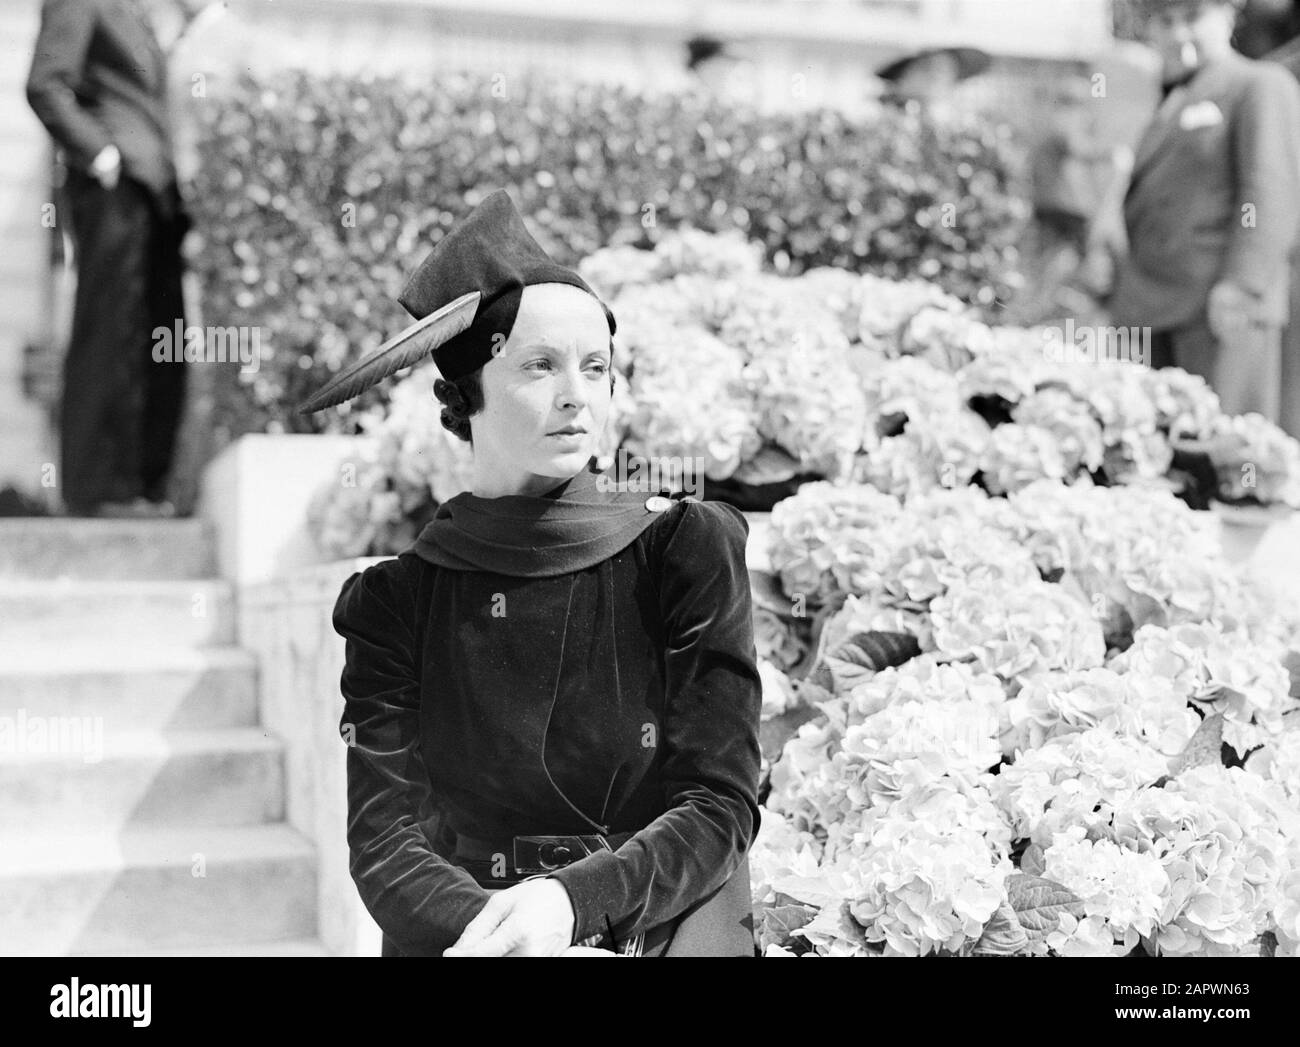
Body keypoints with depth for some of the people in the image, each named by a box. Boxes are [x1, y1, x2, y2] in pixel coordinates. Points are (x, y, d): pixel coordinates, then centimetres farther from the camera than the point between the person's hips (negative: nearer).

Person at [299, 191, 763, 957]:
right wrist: (489, 929, -22)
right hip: (458, 930, 1)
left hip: (664, 928, 0)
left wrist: (570, 899, -20)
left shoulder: (686, 549, -1)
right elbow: (384, 837, -3)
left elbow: (720, 806, -5)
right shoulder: (396, 600, 3)